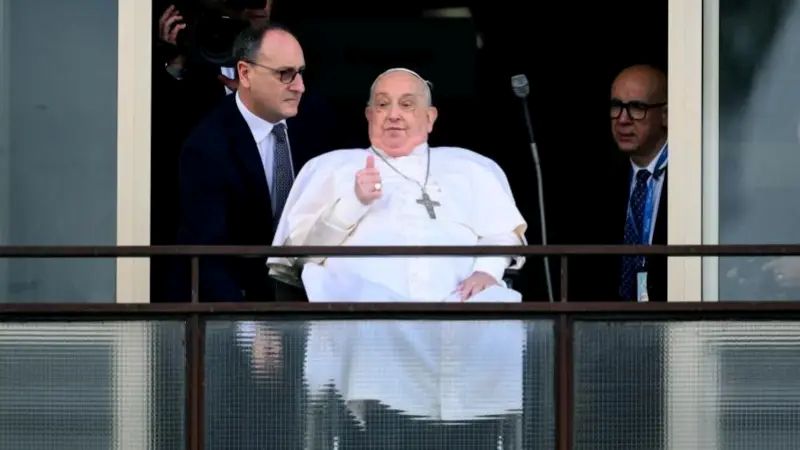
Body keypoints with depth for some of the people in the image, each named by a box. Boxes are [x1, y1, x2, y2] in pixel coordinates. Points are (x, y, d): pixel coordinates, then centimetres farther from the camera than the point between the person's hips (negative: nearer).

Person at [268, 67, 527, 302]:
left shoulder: (467, 168, 27)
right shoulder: (334, 166, 22)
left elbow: (502, 234, 17)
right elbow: (300, 248, 11)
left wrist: (487, 271, -6)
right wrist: (354, 202, -4)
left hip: (456, 297, 1)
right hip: (364, 298, -1)